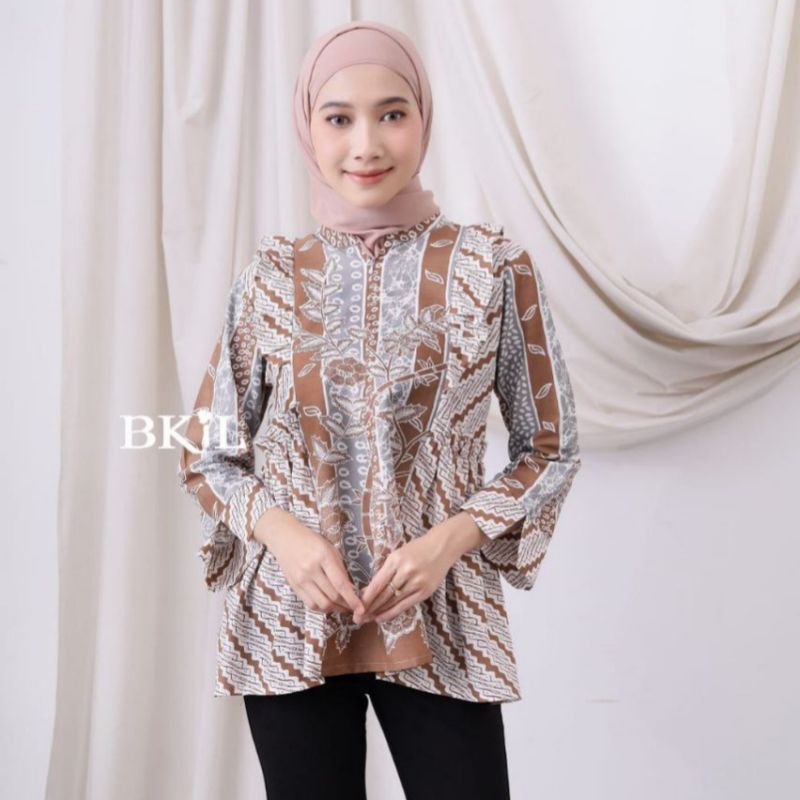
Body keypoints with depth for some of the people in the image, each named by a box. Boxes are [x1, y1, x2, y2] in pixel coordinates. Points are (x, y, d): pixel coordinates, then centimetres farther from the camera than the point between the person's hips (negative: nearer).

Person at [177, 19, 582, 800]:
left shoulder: (492, 266, -4)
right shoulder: (270, 278, 0)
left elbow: (550, 448, 1)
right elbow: (207, 453, 7)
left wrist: (452, 538, -13)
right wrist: (280, 531, -12)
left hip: (439, 625, -1)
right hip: (289, 624, 2)